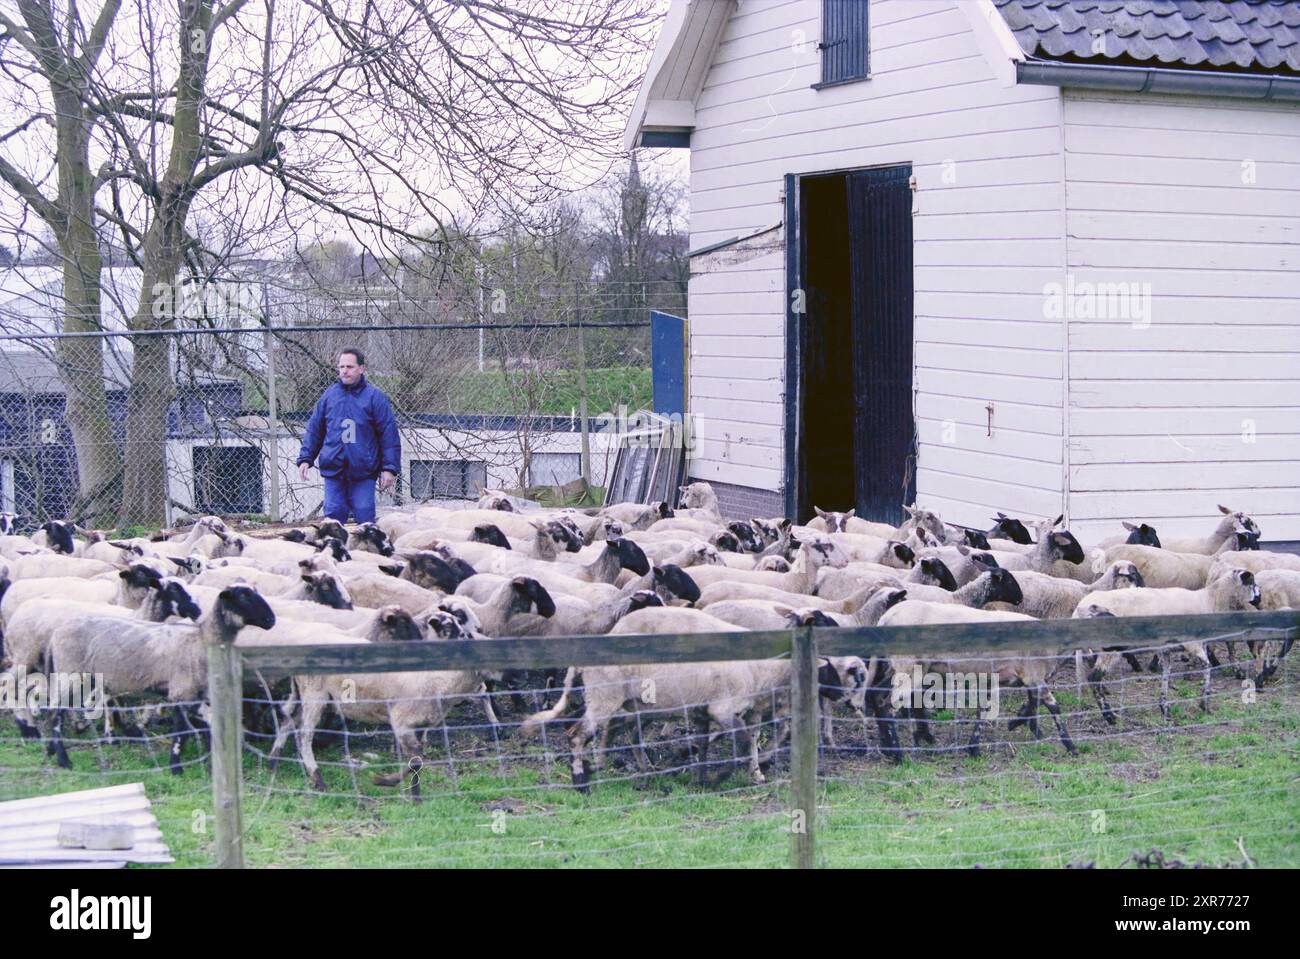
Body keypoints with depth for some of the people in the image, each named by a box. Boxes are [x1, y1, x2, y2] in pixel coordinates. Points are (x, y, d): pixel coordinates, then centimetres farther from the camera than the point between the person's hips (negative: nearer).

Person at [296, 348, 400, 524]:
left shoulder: (374, 396, 0)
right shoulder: (329, 396, 10)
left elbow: (389, 434, -2)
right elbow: (314, 430, 15)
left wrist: (390, 468, -7)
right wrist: (305, 459, 7)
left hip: (363, 473, -3)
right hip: (333, 470, 3)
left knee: (365, 516, -4)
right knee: (333, 515, 1)